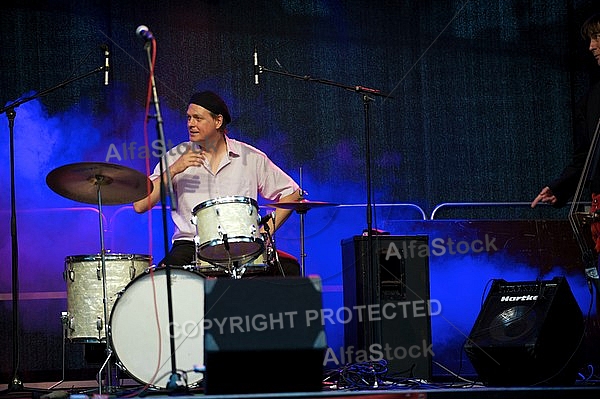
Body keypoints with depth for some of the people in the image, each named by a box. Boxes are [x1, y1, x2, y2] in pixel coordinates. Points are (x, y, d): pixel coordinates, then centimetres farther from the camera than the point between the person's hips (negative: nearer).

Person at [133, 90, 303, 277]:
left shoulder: (250, 158, 6)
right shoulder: (176, 157, 6)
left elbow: (292, 193, 13)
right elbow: (140, 205, -2)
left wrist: (267, 230, -2)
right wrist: (173, 170, -13)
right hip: (191, 244, -1)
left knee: (288, 267, -24)